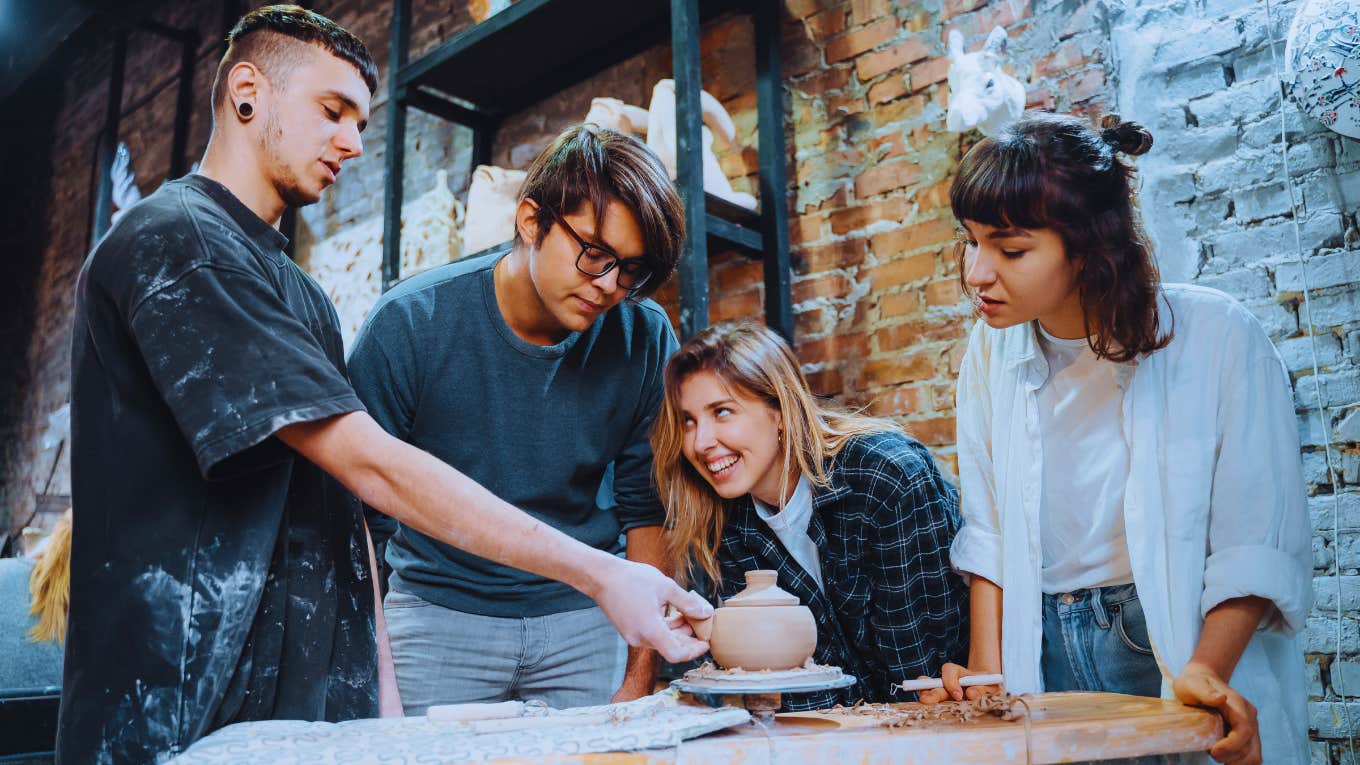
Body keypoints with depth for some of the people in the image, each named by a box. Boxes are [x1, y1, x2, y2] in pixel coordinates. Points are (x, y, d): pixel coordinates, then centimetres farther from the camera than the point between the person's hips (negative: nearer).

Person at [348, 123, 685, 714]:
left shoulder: (645, 338, -9)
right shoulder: (411, 323, -15)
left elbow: (646, 508, 0)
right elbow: (357, 515, -10)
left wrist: (641, 675, -1)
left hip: (585, 621, 2)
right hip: (440, 615, -1)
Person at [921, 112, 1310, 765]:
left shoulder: (1215, 337, -12)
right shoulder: (992, 349, -1)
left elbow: (1256, 544, -13)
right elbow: (986, 529, 3)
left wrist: (1205, 673, -24)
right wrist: (985, 670, -4)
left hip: (1178, 643, -3)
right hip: (1043, 652, 3)